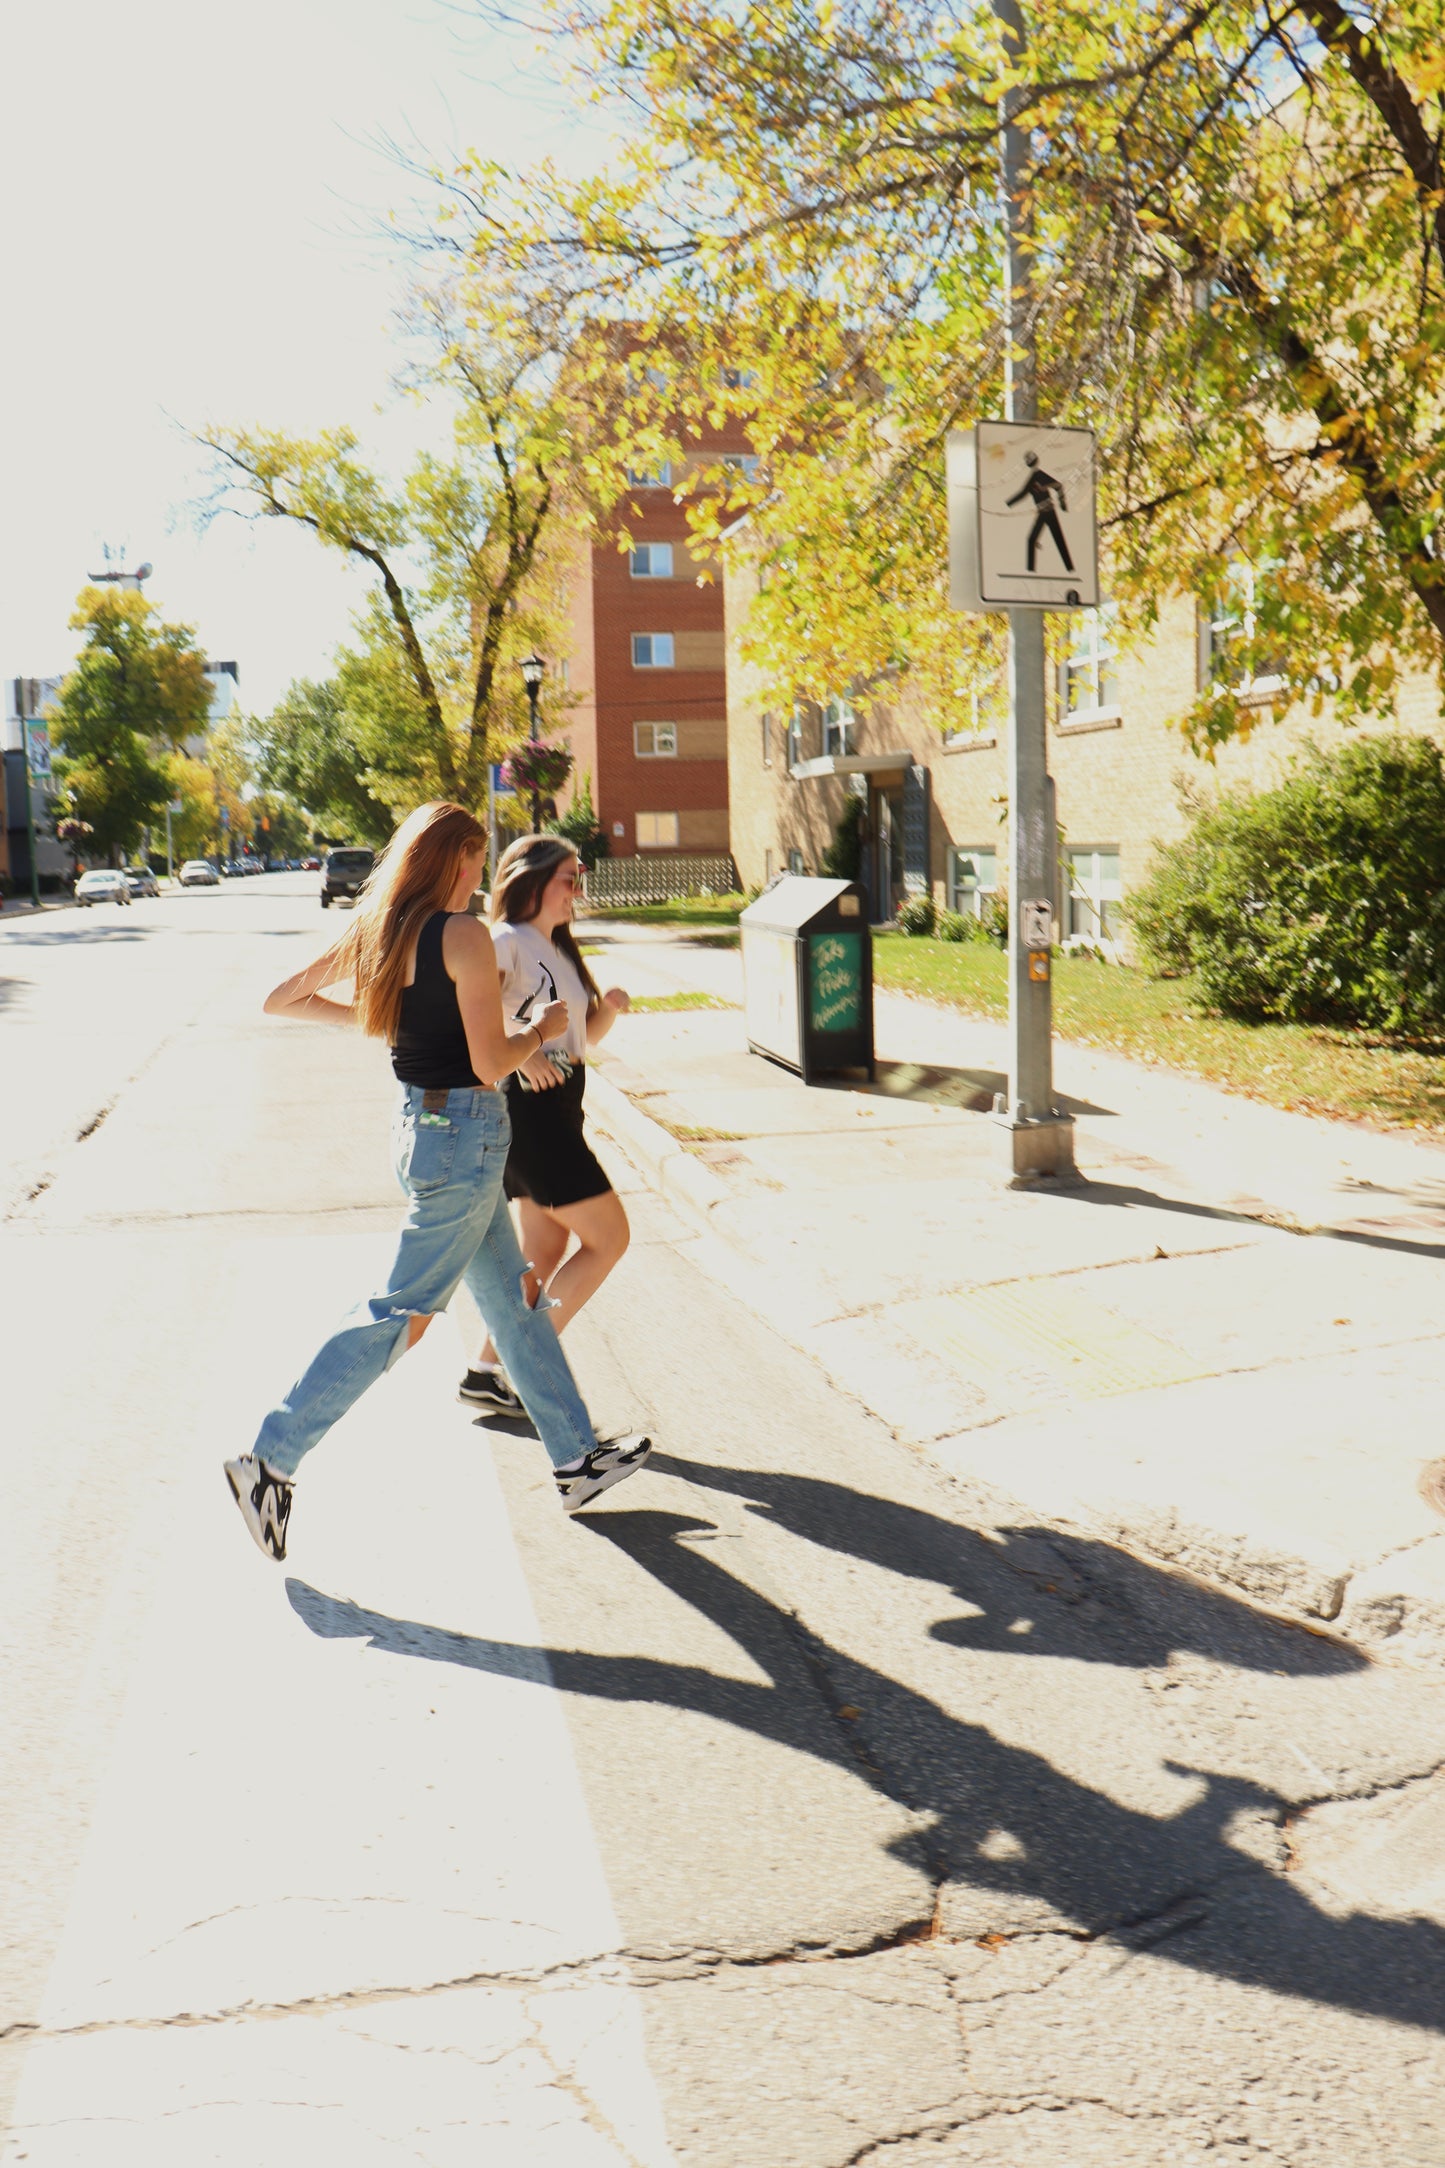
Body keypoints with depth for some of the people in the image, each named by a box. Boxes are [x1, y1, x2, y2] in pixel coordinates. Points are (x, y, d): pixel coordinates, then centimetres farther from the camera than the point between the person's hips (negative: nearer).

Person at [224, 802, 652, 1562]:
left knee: (513, 1297, 16)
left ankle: (577, 1458, 26)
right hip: (463, 1132, -9)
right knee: (400, 1311, 0)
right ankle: (272, 1459, 5)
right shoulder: (463, 936, -17)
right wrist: (539, 1029, -2)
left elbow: (280, 999, 15)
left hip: (419, 1122, 9)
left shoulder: (373, 931, 6)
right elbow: (491, 1064, -20)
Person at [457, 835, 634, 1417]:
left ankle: (488, 1370, 18)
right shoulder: (507, 943, -11)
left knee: (545, 1255, 12)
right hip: (529, 1108, -9)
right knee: (609, 1237, -5)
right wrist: (522, 1053, -32)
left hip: (558, 1109, 9)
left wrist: (610, 1007, 1)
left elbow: (586, 1035, 21)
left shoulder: (560, 951, 17)